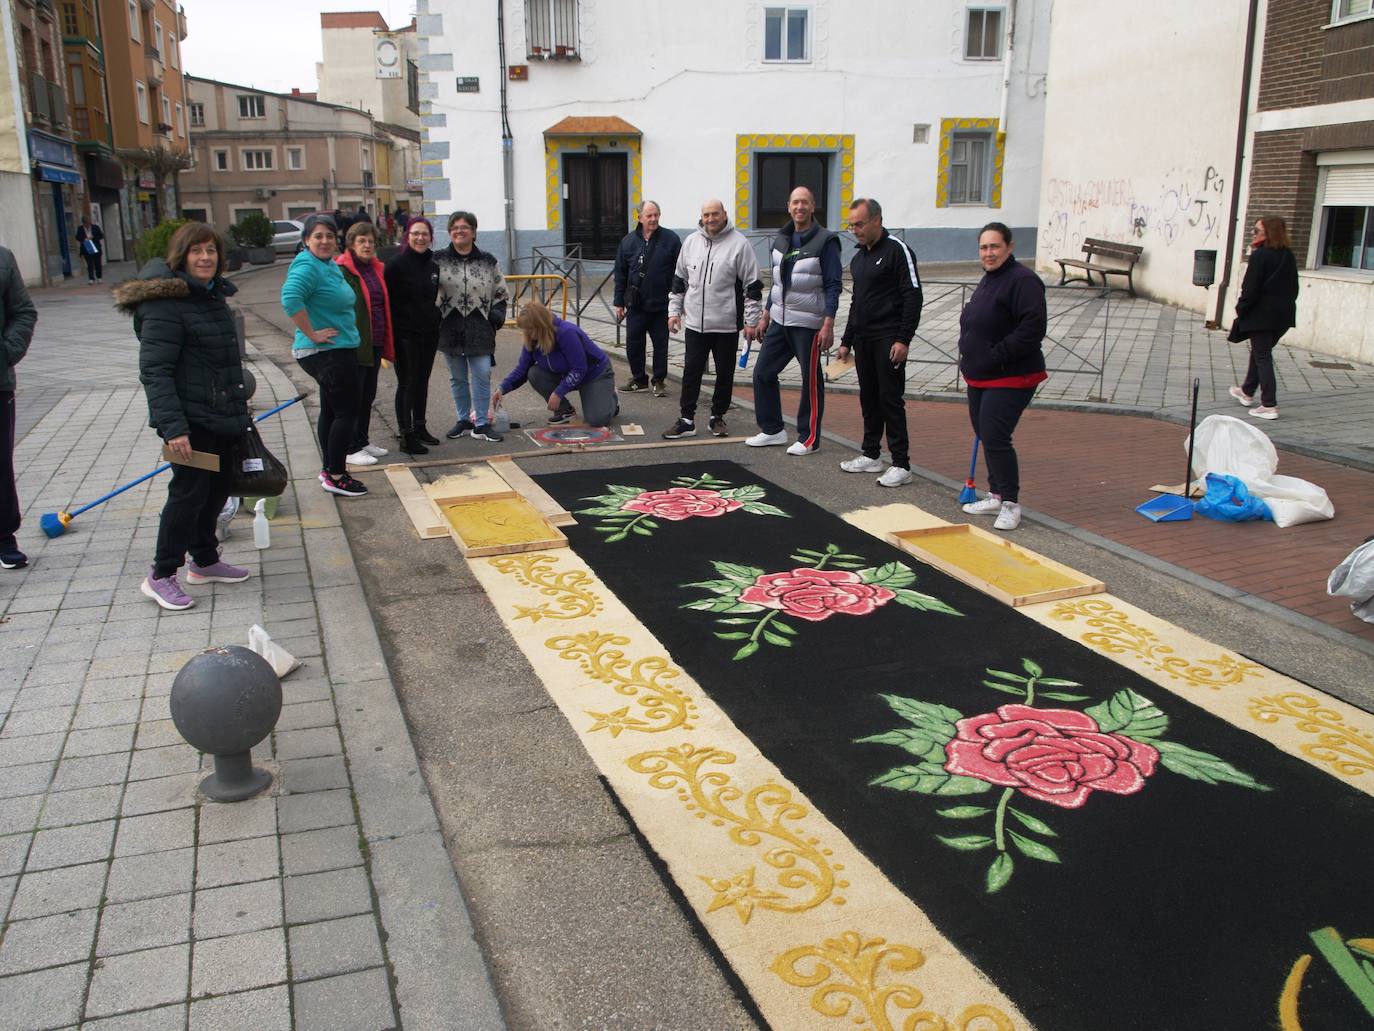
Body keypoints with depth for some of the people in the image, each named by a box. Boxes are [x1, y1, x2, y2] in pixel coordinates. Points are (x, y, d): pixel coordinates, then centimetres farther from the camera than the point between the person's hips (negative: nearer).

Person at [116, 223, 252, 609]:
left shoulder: (212, 295, 14)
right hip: (190, 421, -9)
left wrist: (240, 408, 27)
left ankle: (205, 561, 31)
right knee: (189, 492, -4)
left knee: (216, 490, 16)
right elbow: (154, 371, -20)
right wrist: (172, 427, -27)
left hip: (222, 417, 9)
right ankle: (161, 575, 8)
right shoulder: (166, 303, -16)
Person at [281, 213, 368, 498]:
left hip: (339, 350, 10)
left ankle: (330, 470, 26)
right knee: (347, 410, -7)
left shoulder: (331, 265, 13)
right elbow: (290, 298, -33)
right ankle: (335, 476, -1)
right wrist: (313, 334, -27)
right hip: (325, 353, -10)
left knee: (332, 410, 16)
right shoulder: (307, 266, -17)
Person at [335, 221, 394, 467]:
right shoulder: (342, 270, -11)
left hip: (375, 343, 8)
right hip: (354, 343, -8)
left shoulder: (377, 269, 14)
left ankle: (362, 441, 27)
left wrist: (387, 342, 17)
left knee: (368, 395, 16)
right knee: (354, 396, -3)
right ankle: (350, 449, 5)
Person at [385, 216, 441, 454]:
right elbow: (387, 300, -11)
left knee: (422, 381, 14)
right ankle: (406, 435, 2)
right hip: (405, 334, -6)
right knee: (407, 383, -3)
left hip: (429, 333, 6)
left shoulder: (434, 266, 10)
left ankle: (420, 427, 26)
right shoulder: (396, 265, -10)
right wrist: (390, 333, -15)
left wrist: (436, 322, 15)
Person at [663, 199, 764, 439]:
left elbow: (752, 285, -6)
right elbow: (679, 279, 17)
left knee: (725, 373, 7)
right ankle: (686, 420, 9)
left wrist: (751, 320, -8)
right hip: (695, 323, 3)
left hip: (727, 324, -3)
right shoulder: (691, 242, 8)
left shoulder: (739, 244, -6)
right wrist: (674, 310, 12)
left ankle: (717, 417, 21)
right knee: (691, 371, 3)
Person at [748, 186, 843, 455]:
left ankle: (808, 438, 11)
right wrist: (766, 315, 18)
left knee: (811, 381, 1)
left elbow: (833, 285, -12)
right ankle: (773, 430, 20)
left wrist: (828, 324, -19)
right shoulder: (781, 239, 10)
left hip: (808, 324, -7)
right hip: (779, 321, 7)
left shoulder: (825, 241, -10)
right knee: (763, 372, 7)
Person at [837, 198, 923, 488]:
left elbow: (913, 297, -14)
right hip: (863, 339, 8)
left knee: (891, 399, -9)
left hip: (889, 339, -8)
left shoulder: (897, 250, -8)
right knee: (868, 398, 12)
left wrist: (903, 339, -19)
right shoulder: (858, 259, 17)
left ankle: (901, 465, -6)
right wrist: (846, 341, 21)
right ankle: (871, 456, 22)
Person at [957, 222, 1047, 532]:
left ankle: (1011, 503, -1)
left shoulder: (1022, 281, -16)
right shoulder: (988, 280, 15)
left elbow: (1032, 329, -24)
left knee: (995, 437, -13)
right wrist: (970, 357, 14)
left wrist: (995, 357, -23)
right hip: (979, 377, 10)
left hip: (1010, 379, -10)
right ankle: (996, 496, 27)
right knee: (985, 436, 14)